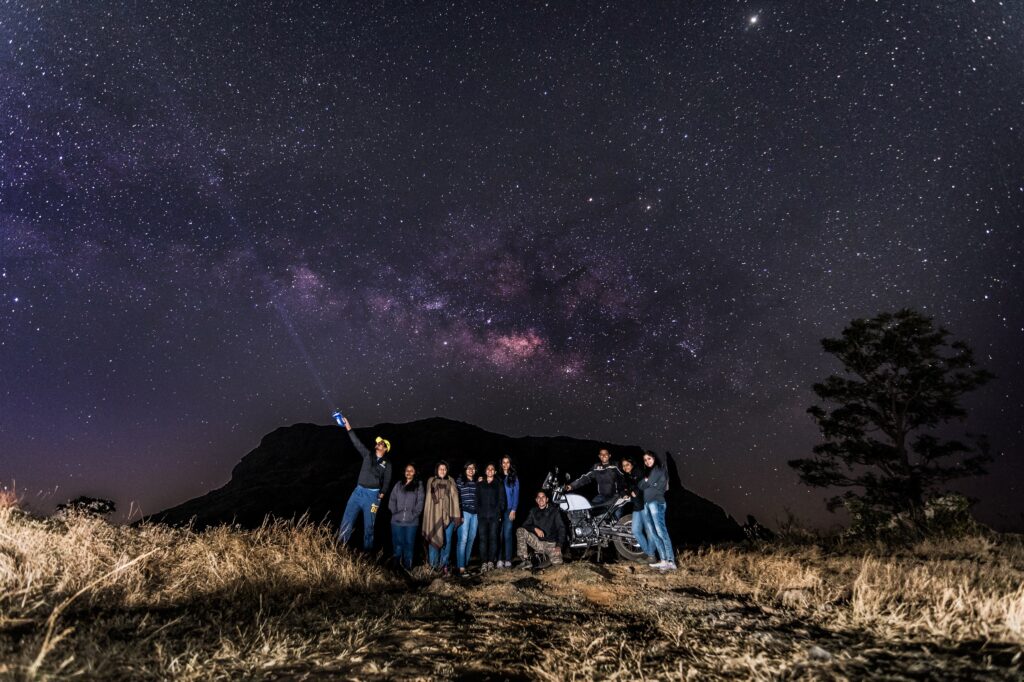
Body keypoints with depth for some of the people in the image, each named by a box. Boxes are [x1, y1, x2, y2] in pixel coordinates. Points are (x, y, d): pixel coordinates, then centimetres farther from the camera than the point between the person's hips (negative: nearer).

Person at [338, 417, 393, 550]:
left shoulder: (387, 463, 3)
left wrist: (381, 494, -11)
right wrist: (348, 427, -4)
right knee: (347, 520, -1)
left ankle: (367, 551, 14)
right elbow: (357, 443, 3)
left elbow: (387, 481, 1)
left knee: (369, 525, 3)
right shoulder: (368, 455, 9)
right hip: (358, 491, 3)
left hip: (373, 494, -3)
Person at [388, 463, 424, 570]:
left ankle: (407, 567, 11)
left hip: (411, 522, -1)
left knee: (409, 545, 3)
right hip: (397, 521, 2)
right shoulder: (398, 485, 12)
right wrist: (395, 512, -4)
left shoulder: (419, 486, 6)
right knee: (397, 544, 4)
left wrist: (414, 514, -10)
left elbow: (420, 502, -1)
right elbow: (392, 500, 9)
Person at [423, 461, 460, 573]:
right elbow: (428, 498, 6)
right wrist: (427, 515, 1)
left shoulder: (451, 482, 9)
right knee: (434, 539, -1)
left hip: (448, 515, 1)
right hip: (434, 515, -1)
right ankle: (434, 565, 9)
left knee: (447, 540, 4)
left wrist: (456, 515, -4)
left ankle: (444, 564, 15)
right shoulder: (431, 481, 8)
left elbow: (455, 498, 3)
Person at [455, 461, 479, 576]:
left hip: (475, 514, 5)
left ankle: (466, 563, 17)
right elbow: (456, 498, -5)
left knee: (471, 539, 7)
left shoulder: (477, 482, 13)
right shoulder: (460, 481, 0)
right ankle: (461, 567, -8)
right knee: (463, 539, -10)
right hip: (464, 513, -5)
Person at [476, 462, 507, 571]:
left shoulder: (499, 483, 10)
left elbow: (502, 499, 5)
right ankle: (484, 562, 0)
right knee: (483, 538, -3)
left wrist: (500, 513, -5)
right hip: (482, 515, 1)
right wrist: (478, 512, -2)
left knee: (493, 538, -2)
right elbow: (477, 499, 10)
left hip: (494, 515, -1)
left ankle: (491, 561, 5)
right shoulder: (480, 484, 15)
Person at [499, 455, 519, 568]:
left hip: (509, 510, -1)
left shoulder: (514, 477, 7)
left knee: (507, 535, -3)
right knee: (499, 535, -3)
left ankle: (508, 560, 2)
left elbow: (516, 494, 3)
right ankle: (499, 560, 1)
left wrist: (513, 510, -6)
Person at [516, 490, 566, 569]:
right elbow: (525, 525, 0)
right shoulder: (533, 511, 7)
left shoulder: (554, 511, -1)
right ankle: (526, 561, -17)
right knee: (520, 531, -21)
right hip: (538, 542, 2)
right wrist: (535, 529, -21)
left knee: (557, 562, -29)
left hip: (551, 543, -2)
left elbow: (561, 528, -4)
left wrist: (559, 545, -17)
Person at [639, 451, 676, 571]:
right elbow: (640, 486, 16)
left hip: (656, 502, -8)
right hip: (647, 503, 8)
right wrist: (645, 481, 0)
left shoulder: (659, 469, 1)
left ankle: (671, 562, -17)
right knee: (653, 533, 4)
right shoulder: (648, 472, 24)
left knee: (661, 532, -14)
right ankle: (664, 560, 4)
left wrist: (644, 481, 7)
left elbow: (645, 484, -10)